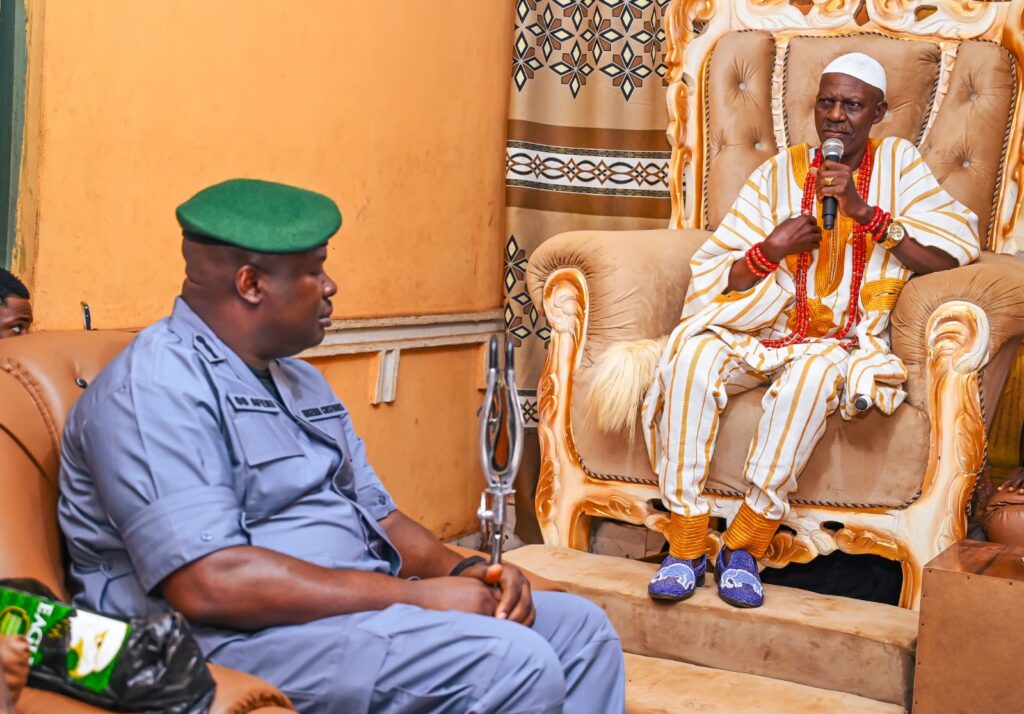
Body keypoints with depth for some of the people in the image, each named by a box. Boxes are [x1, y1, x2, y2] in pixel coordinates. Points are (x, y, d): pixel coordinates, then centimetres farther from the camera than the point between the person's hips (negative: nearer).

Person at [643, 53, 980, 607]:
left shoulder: (897, 163, 8)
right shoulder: (780, 173, 11)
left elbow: (957, 252, -8)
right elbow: (712, 275, 8)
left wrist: (864, 211, -15)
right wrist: (772, 249, -11)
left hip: (843, 342, -2)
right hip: (760, 333, 3)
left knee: (818, 369, -38)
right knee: (692, 356, -29)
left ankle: (746, 543, -27)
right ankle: (685, 543, -25)